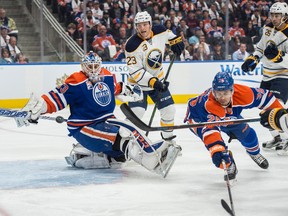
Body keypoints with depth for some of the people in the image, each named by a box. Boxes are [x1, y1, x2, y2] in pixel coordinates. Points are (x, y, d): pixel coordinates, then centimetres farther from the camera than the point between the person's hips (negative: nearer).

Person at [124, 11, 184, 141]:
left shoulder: (160, 31, -11)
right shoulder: (132, 45, -26)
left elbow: (167, 34, 17)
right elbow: (135, 72, -25)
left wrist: (175, 40, 4)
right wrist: (152, 82, -31)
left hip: (158, 79, 5)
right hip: (138, 83, -5)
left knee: (169, 109, 6)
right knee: (137, 111, -21)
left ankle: (168, 136, 26)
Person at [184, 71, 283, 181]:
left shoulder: (243, 94, -35)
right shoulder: (208, 104, -49)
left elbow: (264, 96, -20)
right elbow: (210, 128, -58)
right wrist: (216, 150, -69)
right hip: (199, 118, -4)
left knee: (246, 133, 5)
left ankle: (254, 153, 40)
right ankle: (229, 165, -1)